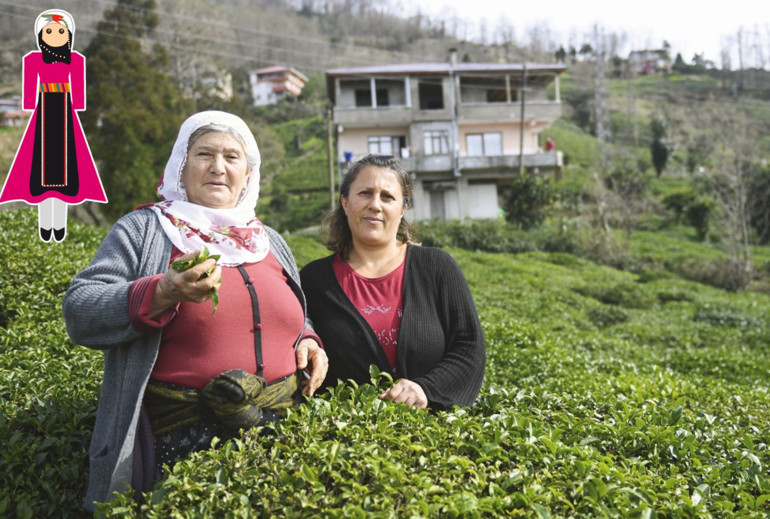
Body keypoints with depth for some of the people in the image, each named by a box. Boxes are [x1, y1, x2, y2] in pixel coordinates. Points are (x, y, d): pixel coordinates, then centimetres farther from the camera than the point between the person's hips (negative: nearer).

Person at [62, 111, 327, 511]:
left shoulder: (271, 242, 15)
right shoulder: (144, 230, 1)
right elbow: (78, 311, -8)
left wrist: (307, 341, 4)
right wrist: (162, 293, -23)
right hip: (183, 441, -4)